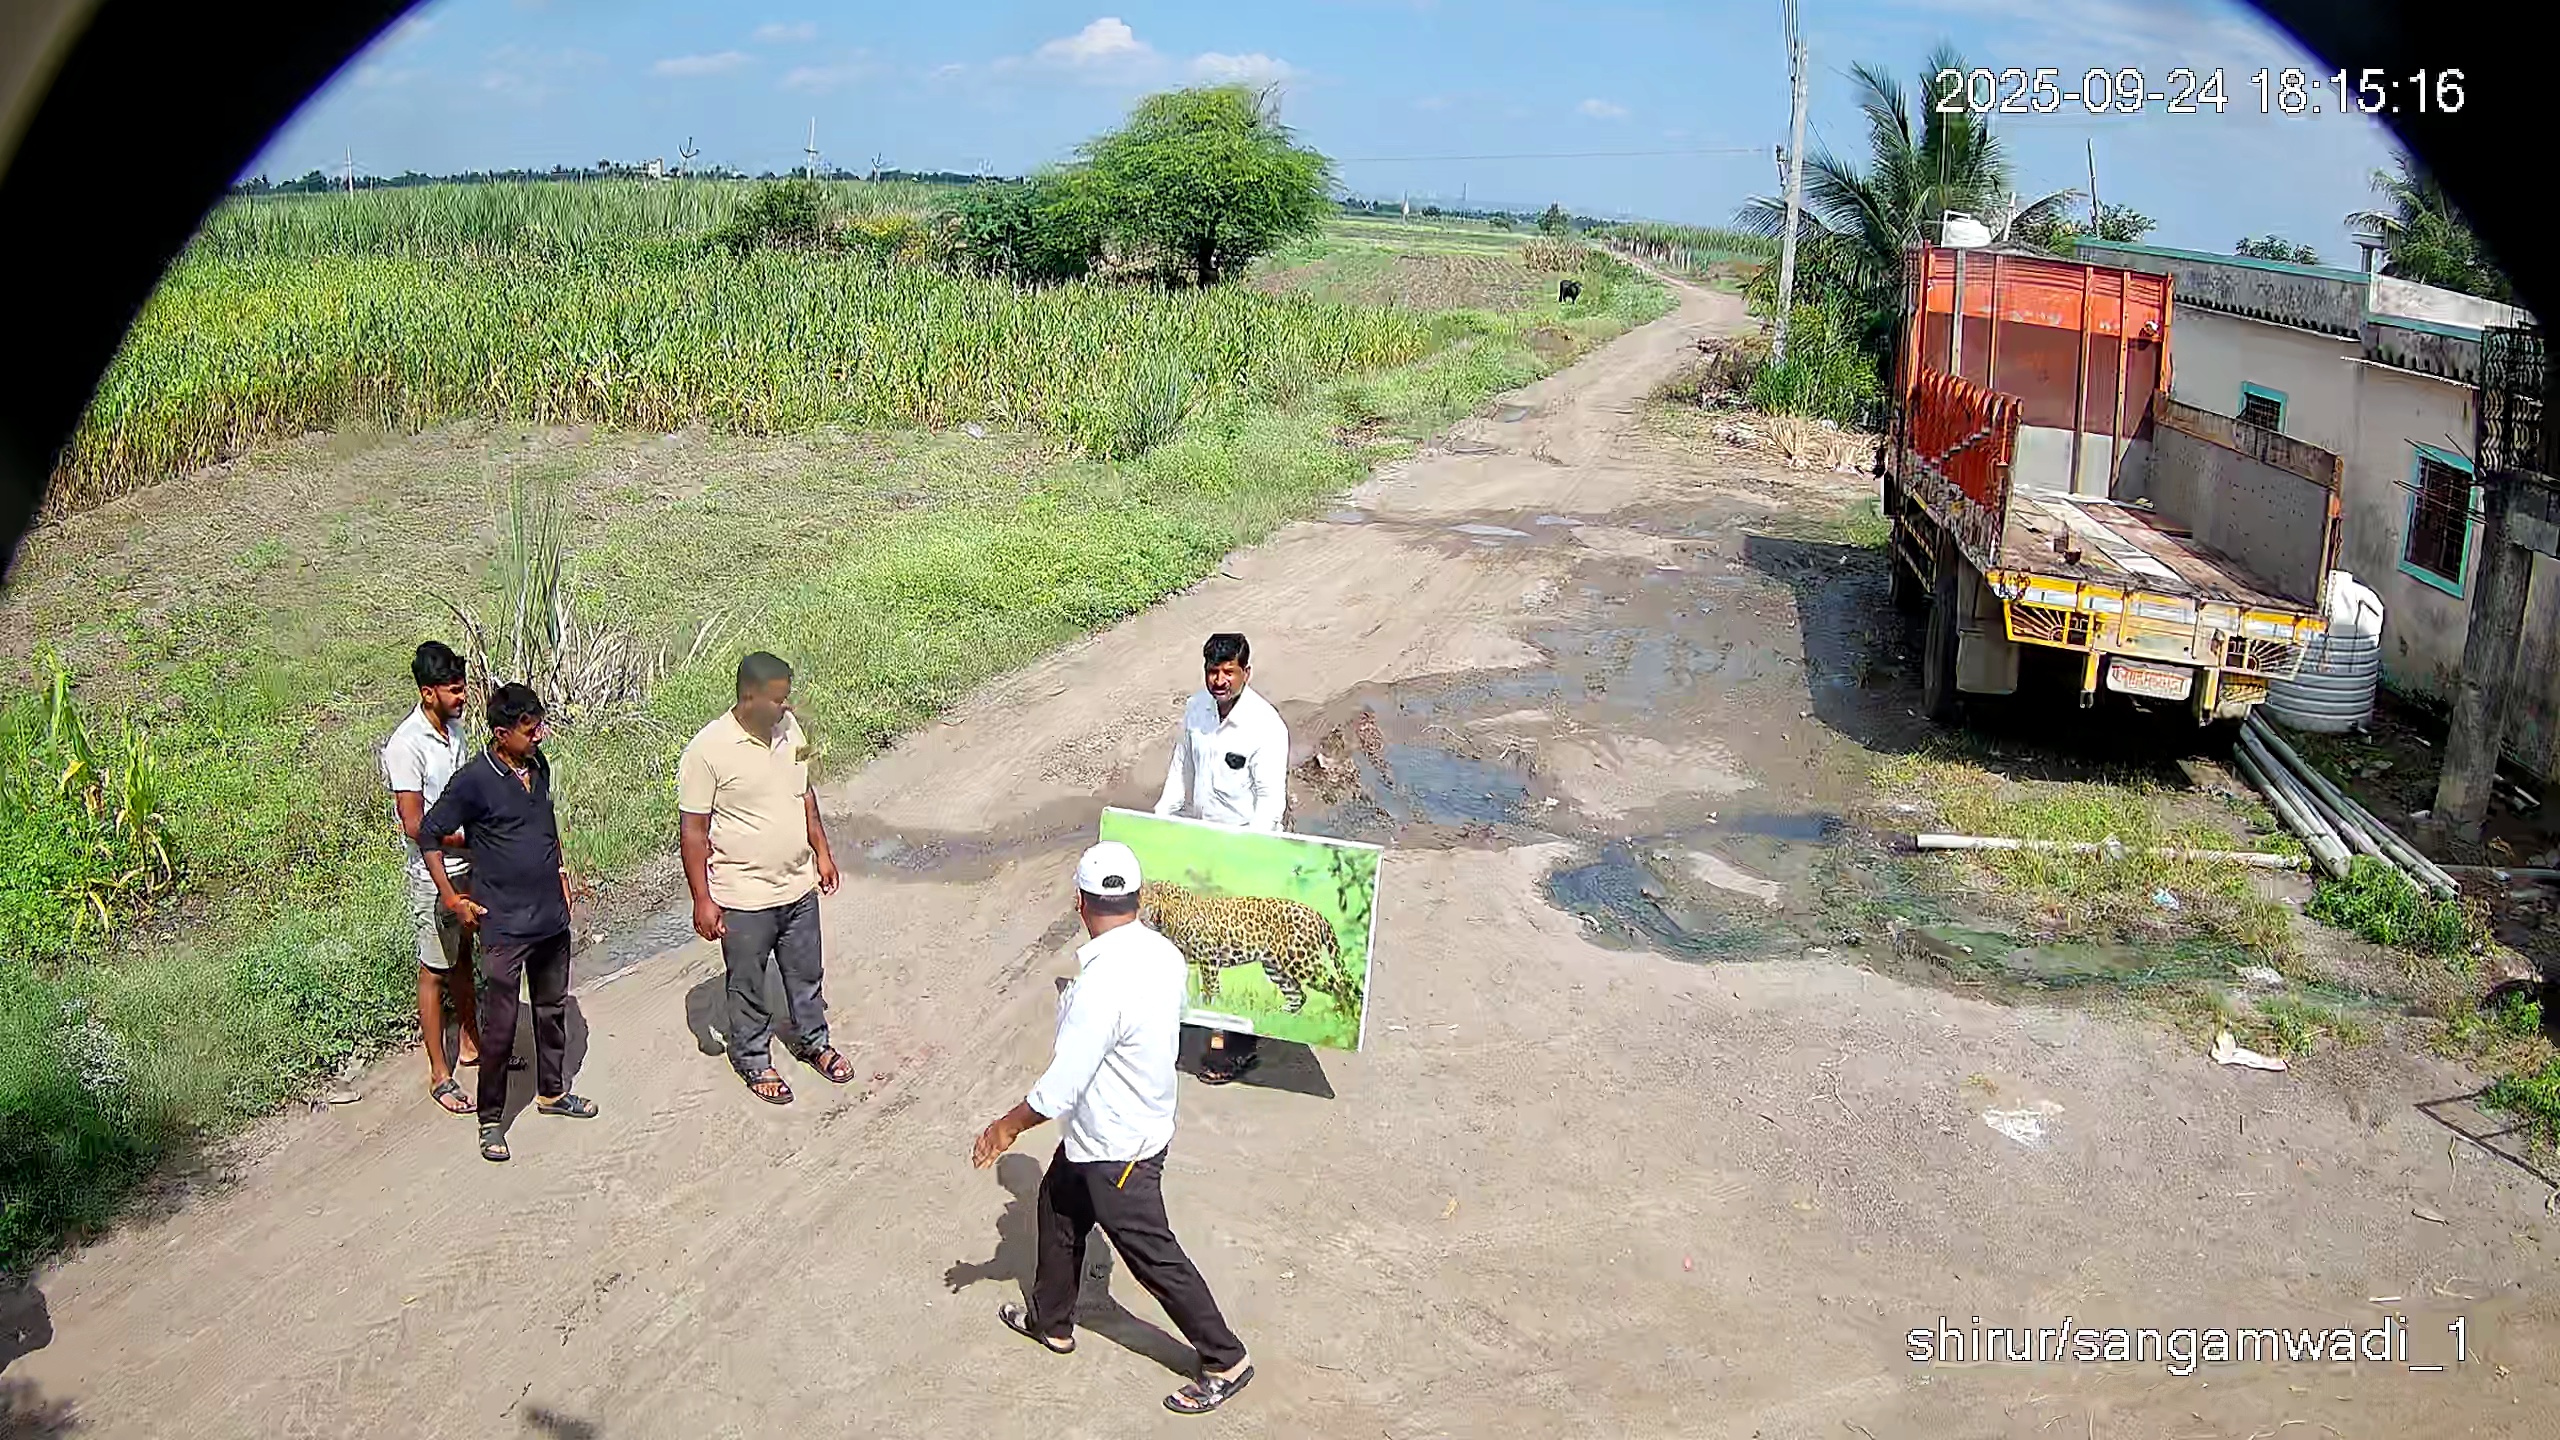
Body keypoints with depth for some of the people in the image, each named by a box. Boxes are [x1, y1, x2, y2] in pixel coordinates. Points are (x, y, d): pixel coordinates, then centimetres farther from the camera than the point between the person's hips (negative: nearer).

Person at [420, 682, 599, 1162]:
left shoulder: (539, 766, 2)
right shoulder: (473, 780, -18)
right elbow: (429, 834, -9)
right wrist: (450, 897, -9)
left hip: (552, 918, 7)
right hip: (504, 925, -7)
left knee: (552, 1009, 20)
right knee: (499, 1027, 2)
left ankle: (552, 1091, 38)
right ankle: (491, 1119, 16)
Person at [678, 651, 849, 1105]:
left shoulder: (789, 727, -4)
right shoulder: (708, 750, -23)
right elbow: (694, 830, -17)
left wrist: (821, 850, 14)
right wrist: (702, 900, -16)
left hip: (799, 885, 6)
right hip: (744, 897, -6)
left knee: (806, 973, 22)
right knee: (748, 984, 15)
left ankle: (812, 1040, 44)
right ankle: (753, 1059, 35)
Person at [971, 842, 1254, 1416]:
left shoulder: (1101, 986, -34)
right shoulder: (1163, 953, -9)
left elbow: (1061, 1087, -28)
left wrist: (1006, 1126, -11)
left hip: (1116, 1147, -9)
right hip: (1147, 1116, 9)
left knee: (1152, 1253, 7)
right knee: (1057, 1203, 26)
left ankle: (1225, 1361, 22)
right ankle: (1051, 1320, 44)